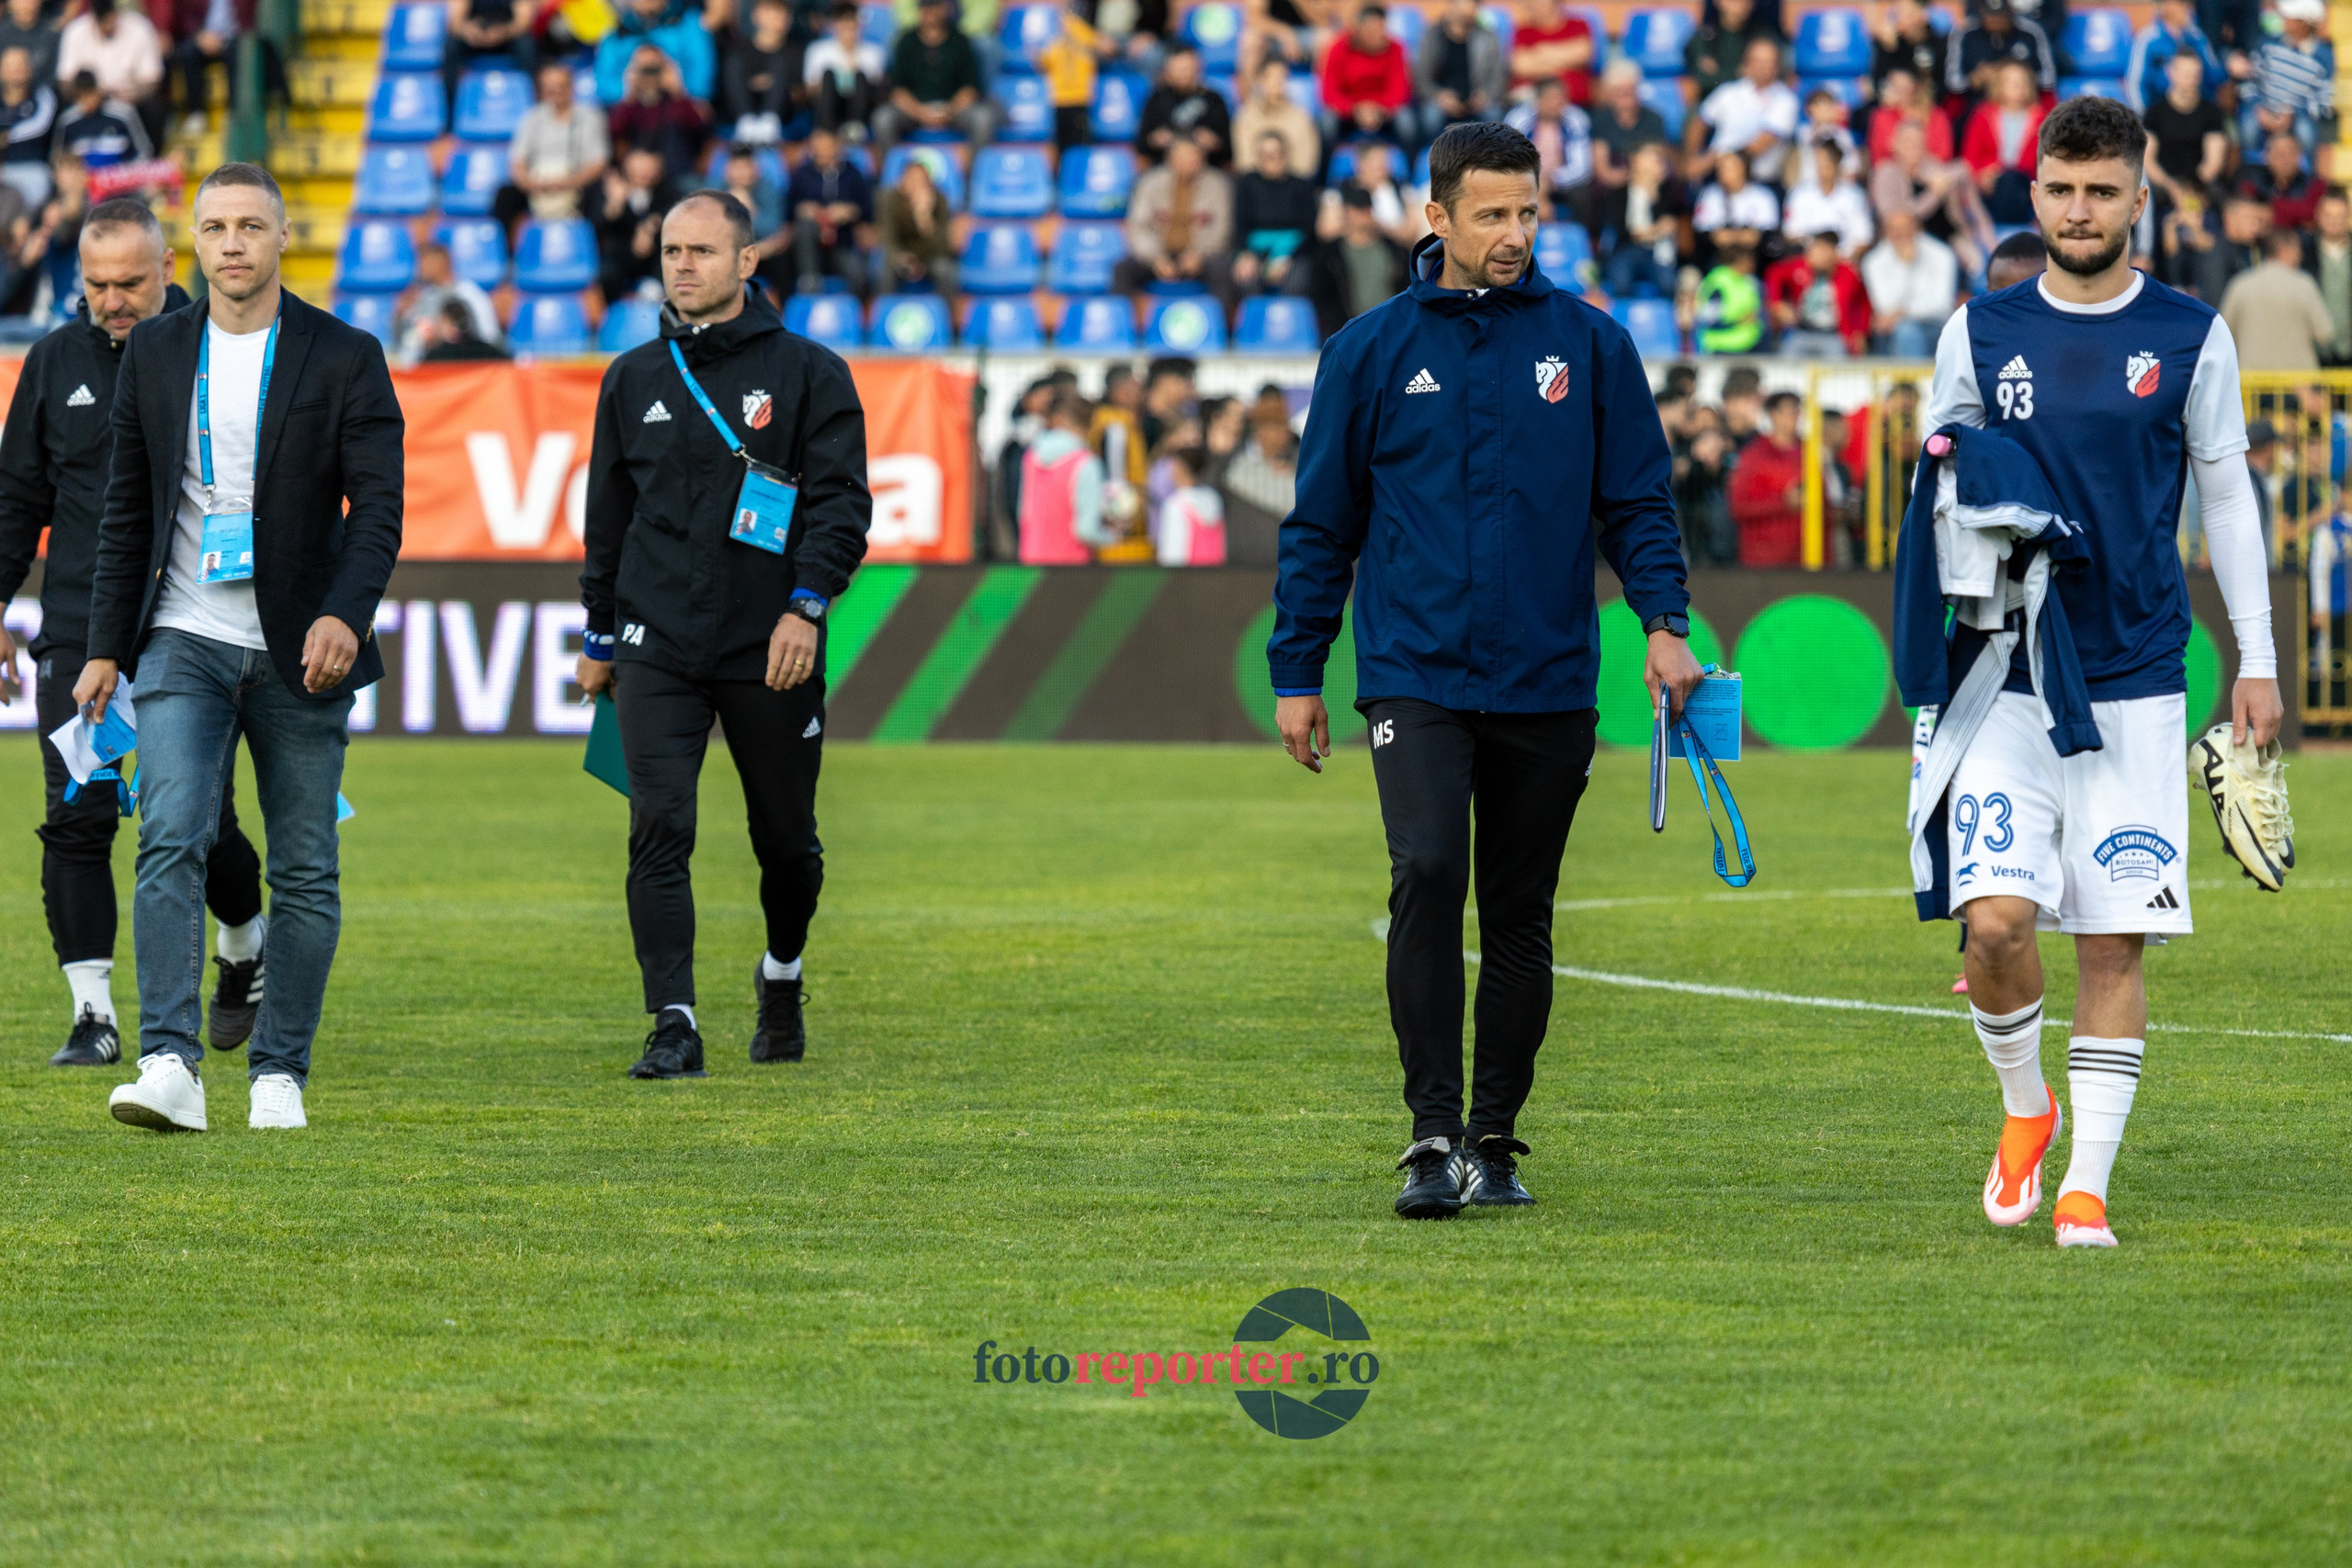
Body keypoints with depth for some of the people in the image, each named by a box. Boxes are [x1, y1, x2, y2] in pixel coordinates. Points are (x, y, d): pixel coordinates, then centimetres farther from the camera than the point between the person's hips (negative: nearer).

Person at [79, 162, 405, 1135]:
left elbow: (377, 505, -6)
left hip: (300, 651, -1)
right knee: (171, 842, -16)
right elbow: (128, 509, 13)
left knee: (305, 871, 3)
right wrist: (105, 647, 9)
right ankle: (169, 1067, -22)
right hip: (184, 643, 1)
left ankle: (280, 1073, 12)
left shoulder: (345, 358, 0)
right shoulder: (155, 352, 8)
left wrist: (346, 615, -22)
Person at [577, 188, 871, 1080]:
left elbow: (840, 501, -5)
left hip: (770, 651, -1)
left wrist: (806, 606, -18)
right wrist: (599, 637, 18)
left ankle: (782, 976, 37)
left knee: (786, 840, 10)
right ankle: (674, 1026, -16)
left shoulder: (808, 374, 1)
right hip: (659, 647, 1)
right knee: (659, 829, -14)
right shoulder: (635, 380, 11)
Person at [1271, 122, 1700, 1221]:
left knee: (1520, 913, 7)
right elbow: (1321, 524, 9)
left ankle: (1494, 1139, 18)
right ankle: (1434, 1137, -17)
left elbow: (1638, 498, 8)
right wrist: (1296, 674, 7)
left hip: (1548, 682, 2)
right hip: (1416, 675, -2)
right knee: (1427, 874, -19)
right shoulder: (1372, 352, 4)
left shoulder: (1590, 345, 5)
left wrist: (1664, 617, -8)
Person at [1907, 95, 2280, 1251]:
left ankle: (2086, 1187, 5)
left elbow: (2225, 496, 10)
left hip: (2138, 684, 0)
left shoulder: (2190, 336, 4)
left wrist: (2257, 658, 7)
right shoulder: (1981, 332, 6)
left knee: (2113, 940, -2)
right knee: (1996, 918, -12)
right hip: (2006, 677, 0)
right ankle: (2024, 1106, 15)